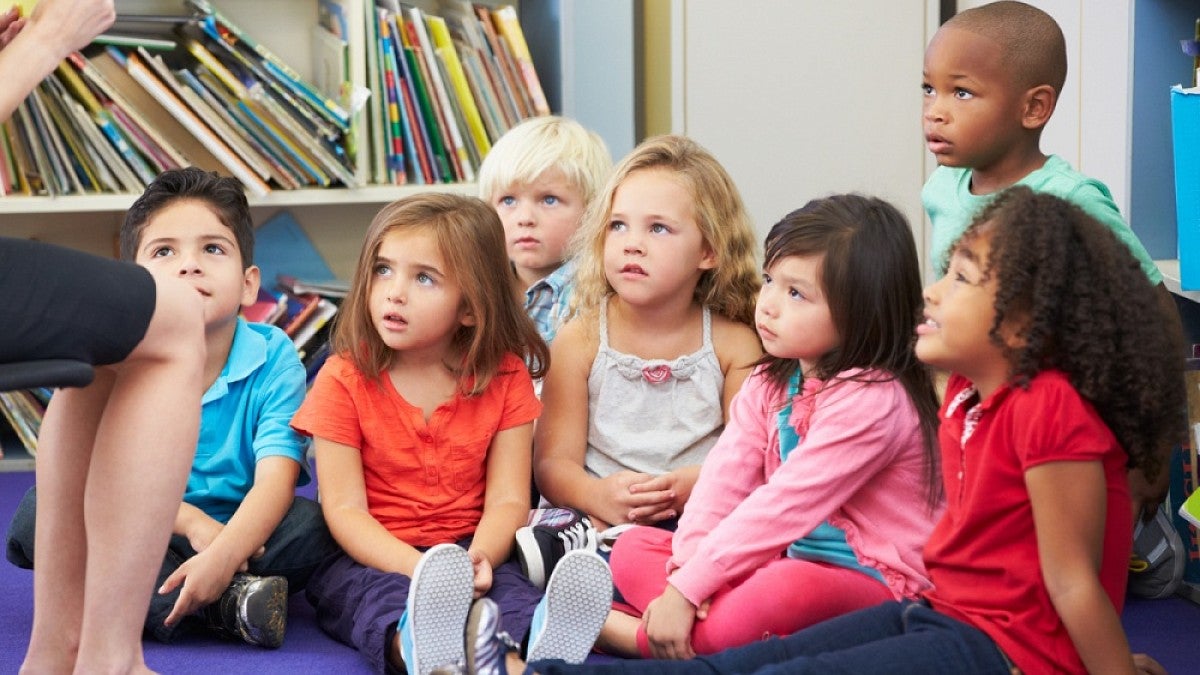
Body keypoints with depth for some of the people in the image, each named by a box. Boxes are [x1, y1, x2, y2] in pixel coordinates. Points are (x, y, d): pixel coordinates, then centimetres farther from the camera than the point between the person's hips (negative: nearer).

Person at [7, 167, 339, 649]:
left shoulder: (273, 357, -10)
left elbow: (275, 480, -21)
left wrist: (222, 556, -41)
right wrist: (193, 522, -29)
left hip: (241, 536, -1)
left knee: (313, 522, -28)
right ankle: (226, 604, -31)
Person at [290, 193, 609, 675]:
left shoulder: (505, 377, 5)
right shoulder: (343, 380, 0)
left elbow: (507, 499, -2)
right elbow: (345, 509, -8)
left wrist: (480, 557, -26)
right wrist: (419, 569, -26)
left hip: (467, 550, 1)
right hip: (370, 558, -1)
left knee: (505, 586, -32)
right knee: (382, 598, -35)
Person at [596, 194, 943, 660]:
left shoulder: (872, 399, -19)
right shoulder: (772, 382, 9)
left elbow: (785, 505, -23)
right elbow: (726, 474, -2)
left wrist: (687, 588, -22)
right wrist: (686, 565, -18)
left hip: (870, 580, -9)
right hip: (787, 558, 9)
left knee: (786, 588, -40)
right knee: (633, 548, 2)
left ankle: (629, 634, -24)